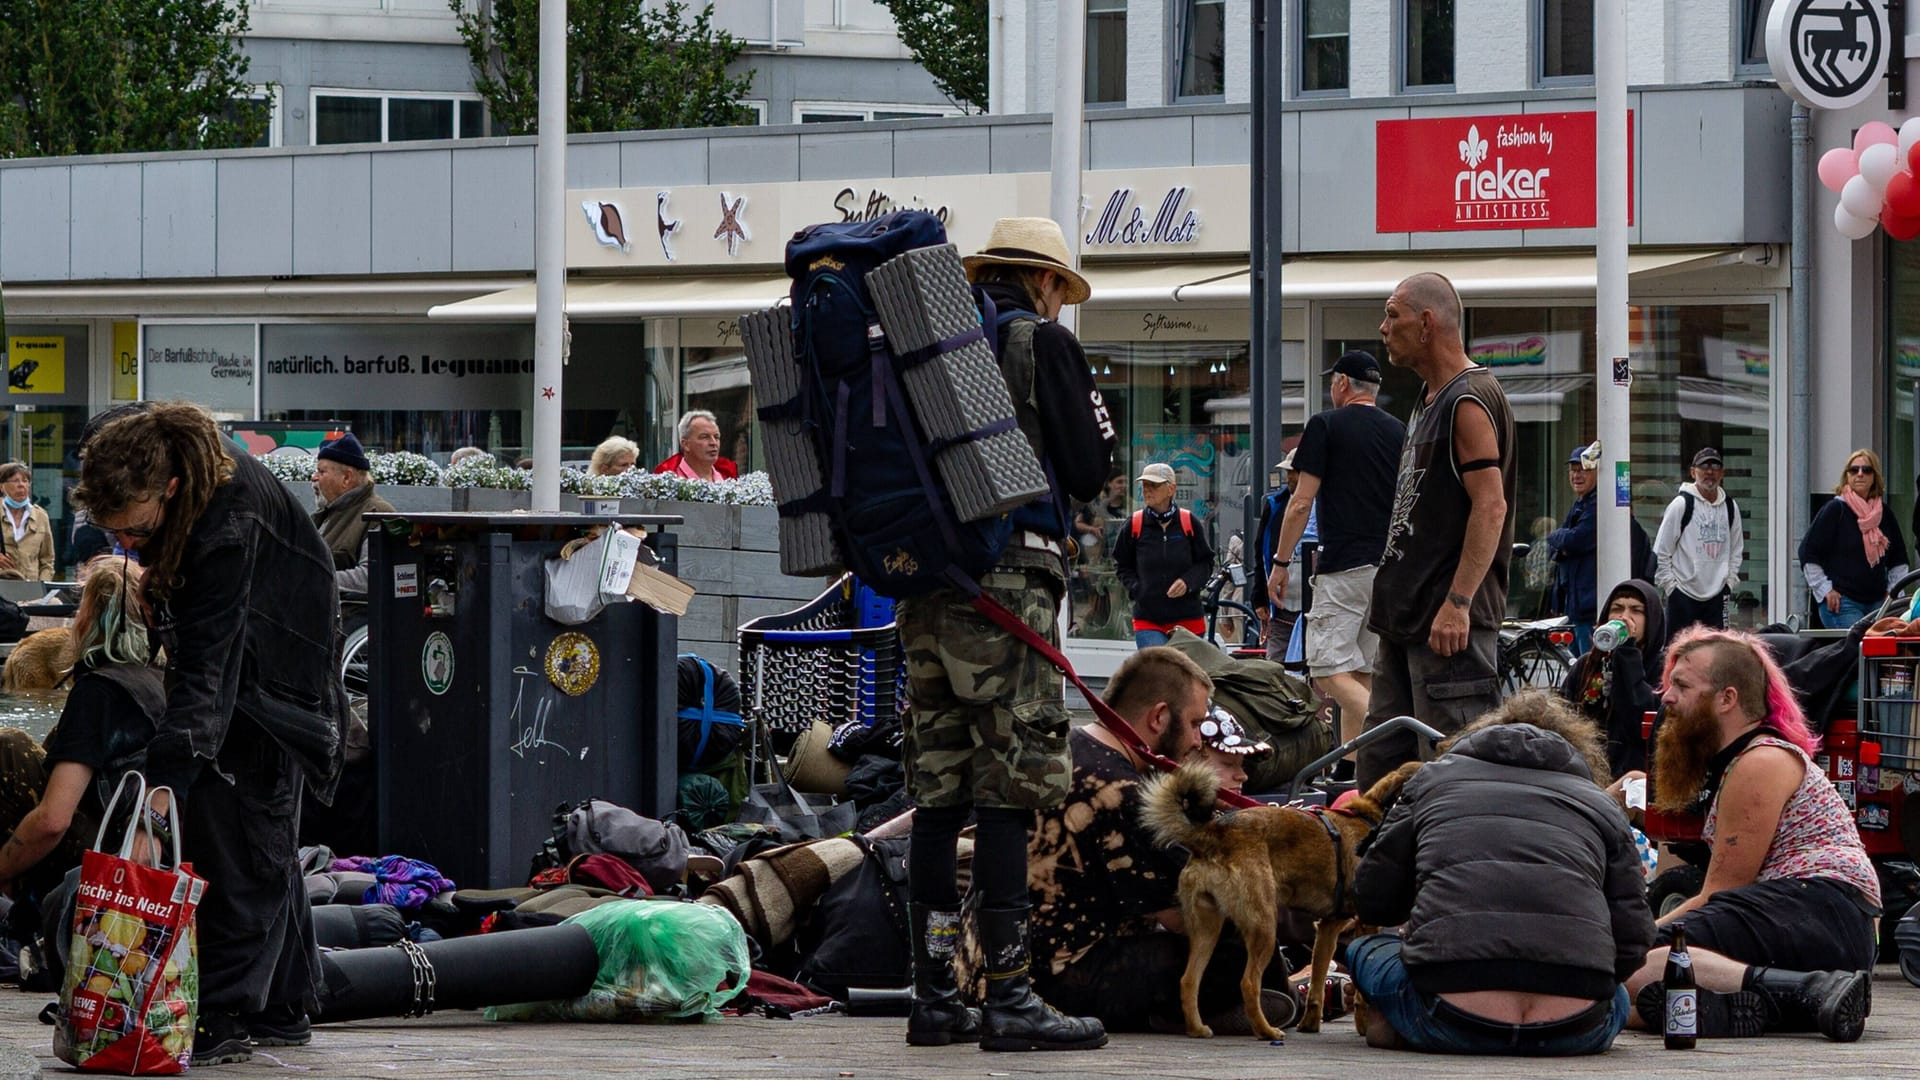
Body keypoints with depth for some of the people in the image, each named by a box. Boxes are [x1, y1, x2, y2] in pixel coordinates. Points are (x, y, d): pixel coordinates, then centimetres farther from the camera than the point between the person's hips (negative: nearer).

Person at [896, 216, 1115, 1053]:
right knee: (1009, 786, -7)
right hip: (1007, 577, -7)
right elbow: (1086, 473, -2)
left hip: (925, 578, 7)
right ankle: (1009, 998, -9)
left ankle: (934, 993, 11)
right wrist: (1099, 423, 15)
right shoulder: (1044, 343, -2)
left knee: (939, 788, 9)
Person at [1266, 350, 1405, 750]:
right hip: (1391, 567, 7)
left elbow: (1302, 502, -7)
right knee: (1361, 674, 12)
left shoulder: (1326, 425, -4)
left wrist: (1281, 562, 0)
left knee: (1330, 671, -9)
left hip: (1343, 567, -7)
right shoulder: (1399, 432, 13)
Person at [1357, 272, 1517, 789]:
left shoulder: (1470, 401, -13)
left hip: (1451, 623, -11)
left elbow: (1490, 505, -20)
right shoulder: (1428, 401, 19)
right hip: (1405, 617, 11)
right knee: (1381, 764, 10)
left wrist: (1458, 603, -25)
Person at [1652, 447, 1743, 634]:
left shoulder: (1730, 507, 10)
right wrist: (1669, 583, -6)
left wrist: (1730, 580, 8)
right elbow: (1661, 551, -3)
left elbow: (1736, 549, 19)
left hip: (1717, 596, 4)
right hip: (1683, 596, -4)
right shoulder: (1681, 505, -5)